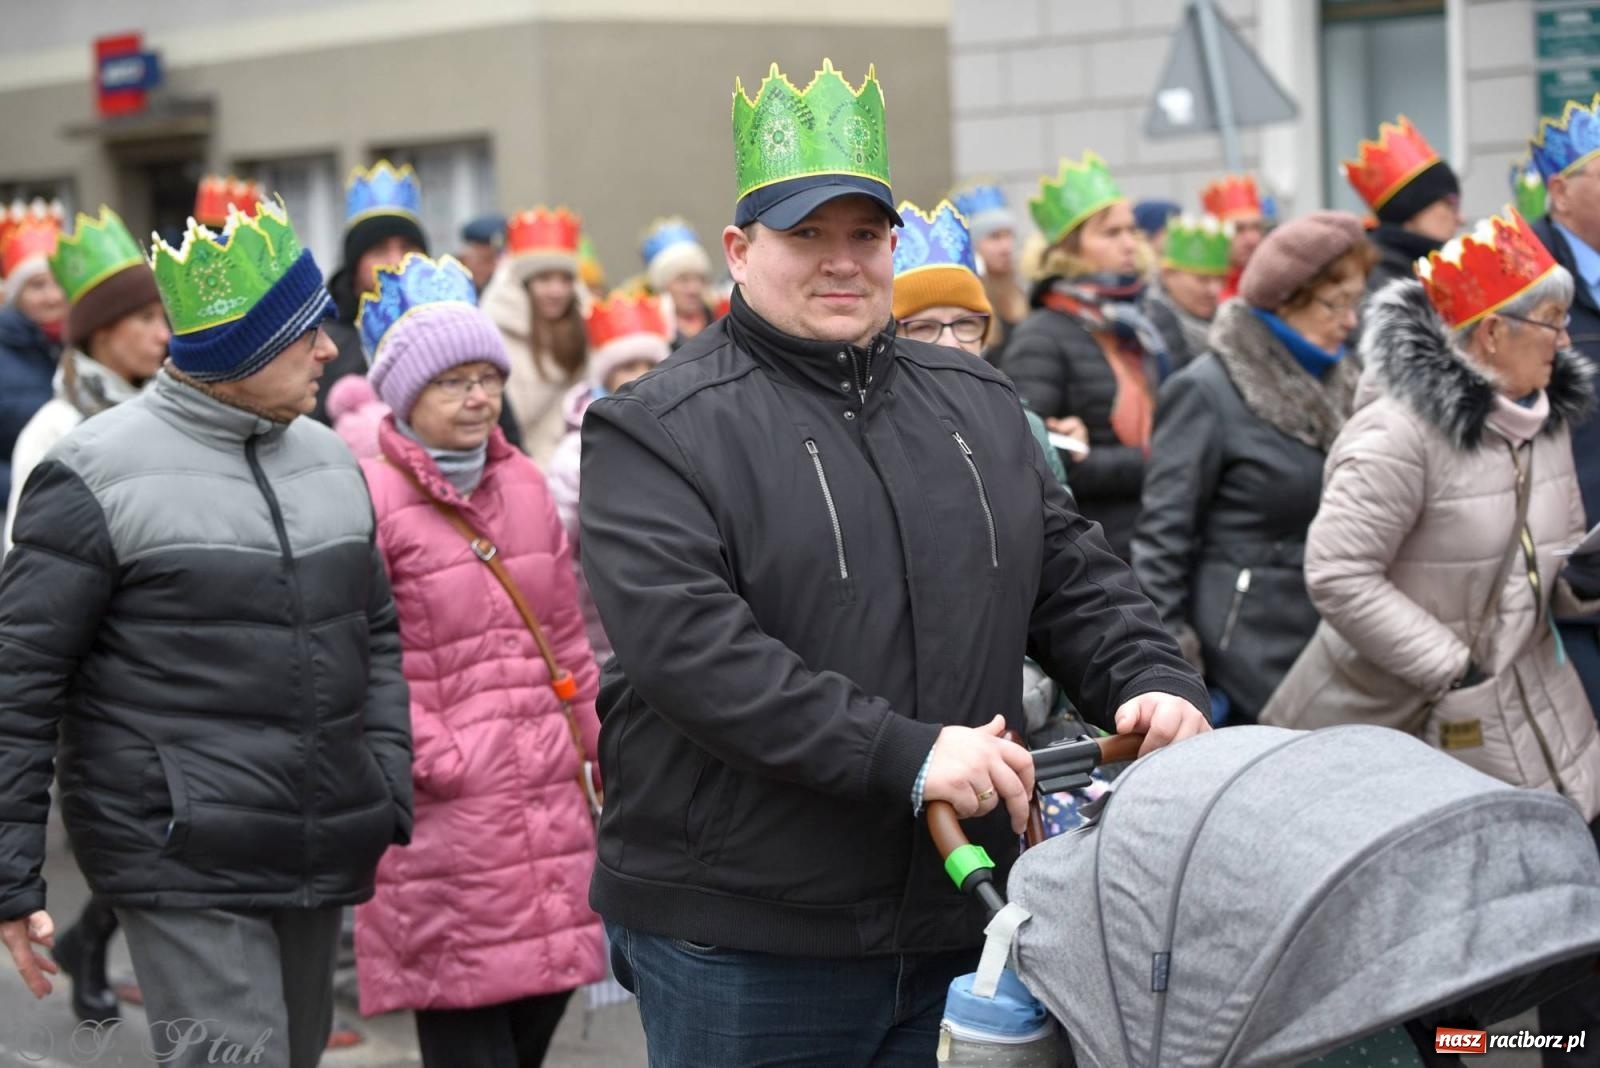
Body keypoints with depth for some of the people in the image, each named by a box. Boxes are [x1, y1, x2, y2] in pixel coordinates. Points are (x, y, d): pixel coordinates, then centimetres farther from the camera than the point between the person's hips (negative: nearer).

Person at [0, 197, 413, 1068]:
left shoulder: (329, 459, 13)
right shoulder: (99, 474, -8)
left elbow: (379, 641, 19)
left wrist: (400, 802, 8)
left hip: (323, 858, 7)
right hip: (185, 867, -7)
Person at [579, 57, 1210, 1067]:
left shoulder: (978, 401, 14)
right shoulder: (661, 429, -7)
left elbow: (1074, 575, 18)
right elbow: (688, 645, -19)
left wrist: (1154, 678, -4)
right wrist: (902, 754, -25)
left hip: (960, 919, 5)